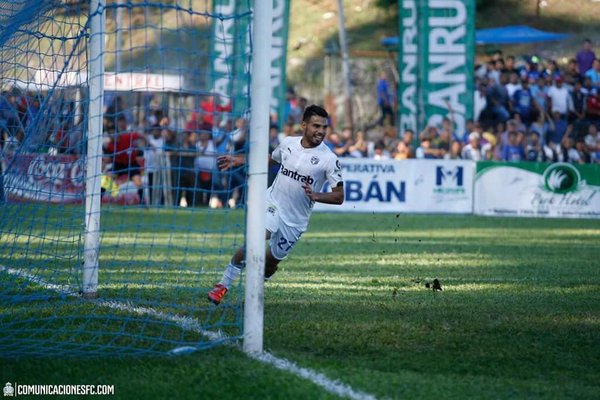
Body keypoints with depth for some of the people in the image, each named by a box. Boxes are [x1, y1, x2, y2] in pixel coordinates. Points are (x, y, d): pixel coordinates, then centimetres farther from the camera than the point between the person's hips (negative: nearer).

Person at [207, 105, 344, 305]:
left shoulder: (329, 159, -11)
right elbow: (271, 158, 23)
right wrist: (238, 160, 22)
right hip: (272, 204, 0)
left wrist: (316, 195, -28)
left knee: (271, 262, 8)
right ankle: (223, 285, -14)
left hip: (294, 221, 0)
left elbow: (339, 196, -10)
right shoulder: (288, 143, -1)